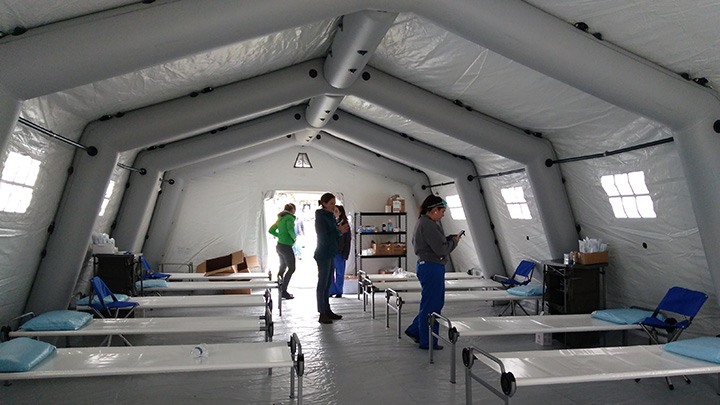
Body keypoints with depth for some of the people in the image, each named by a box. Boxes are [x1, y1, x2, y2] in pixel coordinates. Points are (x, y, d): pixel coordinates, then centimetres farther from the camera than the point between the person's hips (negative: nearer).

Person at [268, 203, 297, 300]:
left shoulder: (280, 218, 14)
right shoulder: (290, 217, -12)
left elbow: (271, 230, 17)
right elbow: (290, 229, -29)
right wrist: (294, 237, -11)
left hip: (279, 245, 9)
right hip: (286, 246, -9)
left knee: (282, 267, 16)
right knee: (291, 268, -3)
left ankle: (280, 290, 20)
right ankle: (284, 291, -5)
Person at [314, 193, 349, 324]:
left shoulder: (330, 216, 12)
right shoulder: (320, 218, -15)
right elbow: (324, 238, -19)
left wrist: (341, 230, -3)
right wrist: (339, 231, -12)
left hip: (330, 254, 9)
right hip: (323, 255, -9)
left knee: (327, 284, 14)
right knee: (322, 284, -4)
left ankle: (327, 311, 22)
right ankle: (322, 314, 1)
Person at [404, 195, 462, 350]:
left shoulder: (422, 222, 15)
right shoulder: (428, 225, -19)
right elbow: (441, 249, -21)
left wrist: (450, 238, 7)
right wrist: (454, 241, -4)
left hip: (426, 266, 11)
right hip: (432, 267, -11)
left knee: (437, 302, 20)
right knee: (431, 305, 1)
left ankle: (415, 330, 29)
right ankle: (427, 341, 14)